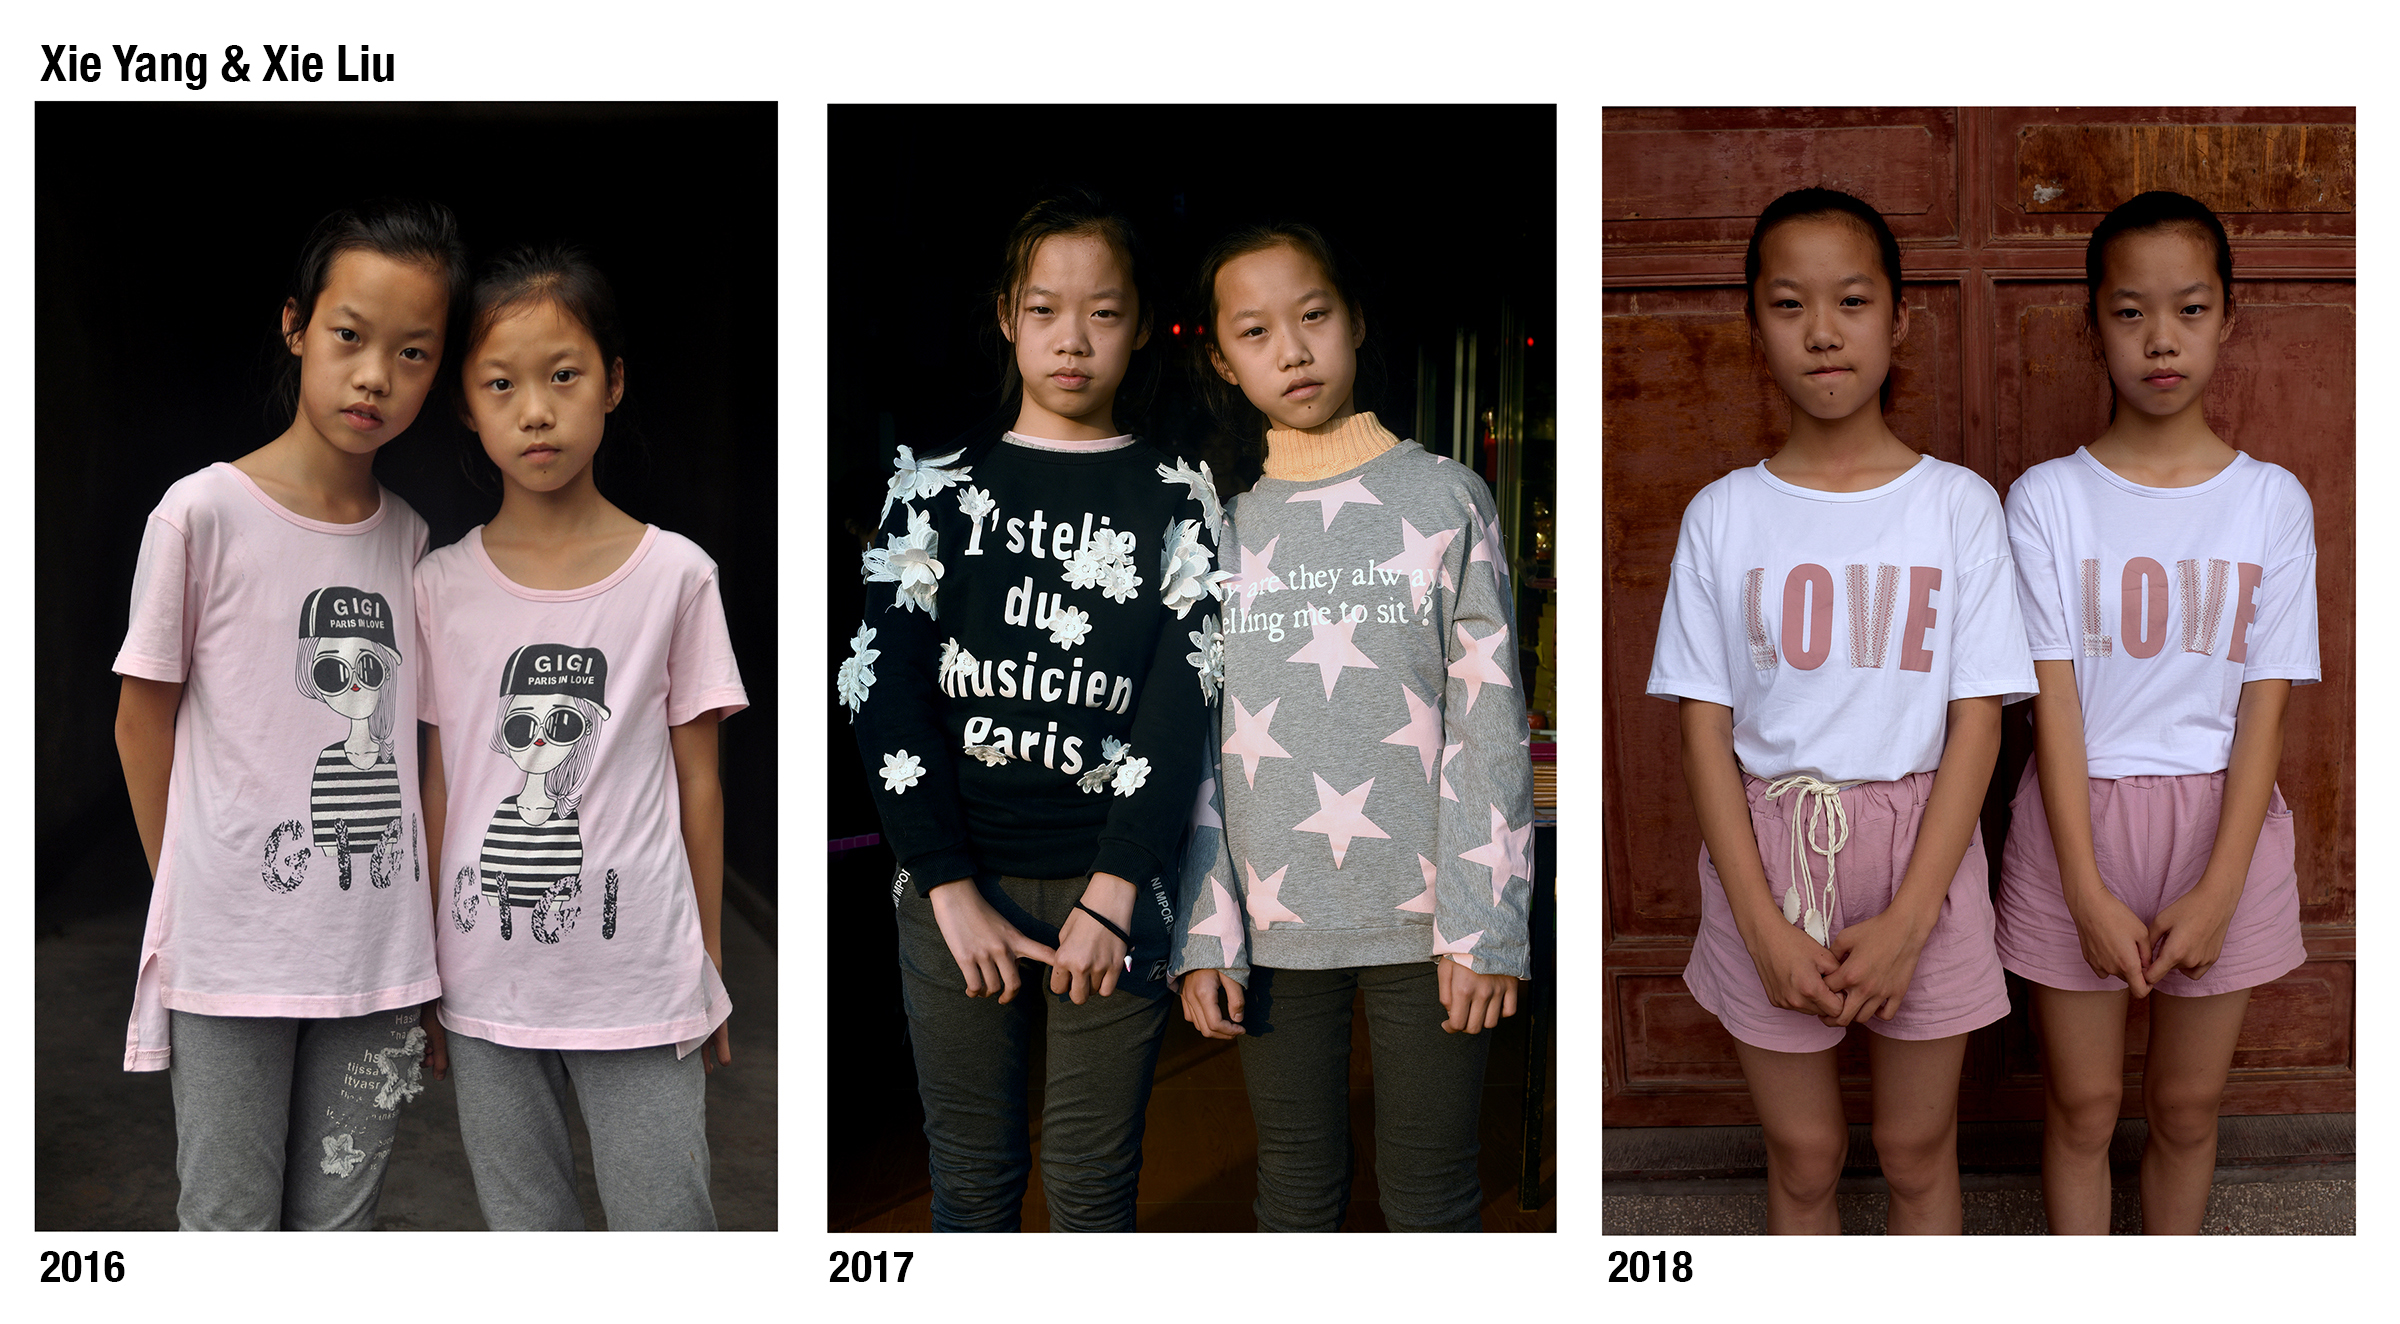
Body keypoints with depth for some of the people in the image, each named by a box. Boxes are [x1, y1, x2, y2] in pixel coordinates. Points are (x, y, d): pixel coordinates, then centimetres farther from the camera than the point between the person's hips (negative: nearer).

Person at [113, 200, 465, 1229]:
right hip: (231, 950, -4)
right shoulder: (204, 513, -8)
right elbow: (143, 722, -1)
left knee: (342, 1221, 14)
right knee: (230, 1223, 7)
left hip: (372, 949, 4)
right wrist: (191, 895, 3)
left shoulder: (409, 538, 6)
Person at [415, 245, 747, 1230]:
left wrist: (708, 964, 3)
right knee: (525, 1233, 16)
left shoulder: (675, 574, -5)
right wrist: (425, 976, 8)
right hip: (486, 988, 2)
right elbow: (438, 789, 6)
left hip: (641, 983, -2)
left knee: (666, 1236, 6)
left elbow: (698, 780, 1)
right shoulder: (443, 584, 0)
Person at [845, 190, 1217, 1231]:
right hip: (954, 882, 1)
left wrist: (1112, 893, -12)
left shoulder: (1175, 499, 5)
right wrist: (954, 892, -9)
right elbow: (885, 693, -1)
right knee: (971, 1182, 8)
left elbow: (1181, 706, -3)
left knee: (1094, 1190, 5)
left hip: (1112, 886, 0)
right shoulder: (938, 486, 6)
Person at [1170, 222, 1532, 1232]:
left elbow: (1487, 724, -2)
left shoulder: (1446, 500, 2)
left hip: (1422, 920, -2)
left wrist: (1481, 922, -9)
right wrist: (1202, 933, -2)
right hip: (1275, 925, 2)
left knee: (1430, 1203, 5)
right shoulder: (1220, 530, 6)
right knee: (1297, 1198, 11)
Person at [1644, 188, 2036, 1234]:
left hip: (1920, 851, 0)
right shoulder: (1721, 516, -1)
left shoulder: (1959, 506, -3)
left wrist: (1908, 919, -14)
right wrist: (1764, 927, -11)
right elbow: (1705, 728, -3)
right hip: (1767, 851, 1)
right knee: (1803, 1155, 13)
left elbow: (1977, 721, -6)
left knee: (1917, 1150, 13)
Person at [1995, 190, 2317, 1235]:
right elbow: (2053, 696, -9)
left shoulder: (2271, 501, -1)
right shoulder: (2048, 499, -5)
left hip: (2220, 821, 1)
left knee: (2186, 1108, 13)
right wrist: (2088, 890, -15)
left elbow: (2265, 704, -5)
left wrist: (2216, 892, -13)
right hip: (2079, 820, -1)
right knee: (2082, 1107, 9)